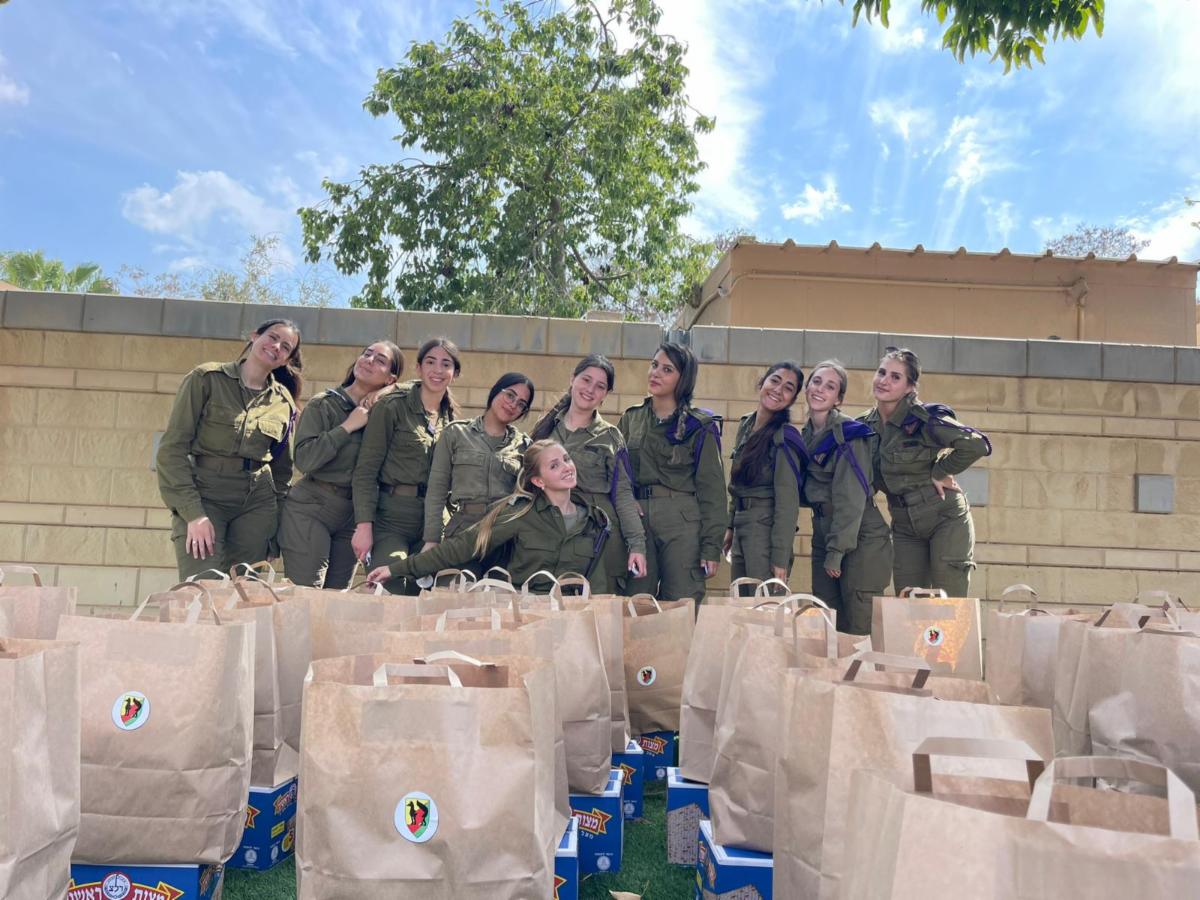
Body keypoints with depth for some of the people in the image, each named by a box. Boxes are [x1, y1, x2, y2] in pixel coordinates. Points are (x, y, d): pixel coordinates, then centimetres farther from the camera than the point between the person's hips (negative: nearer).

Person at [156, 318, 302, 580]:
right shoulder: (206, 378, -1)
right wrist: (193, 513, -14)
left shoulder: (284, 402, 10)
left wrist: (276, 520, 9)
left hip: (257, 503, 3)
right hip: (202, 498, -3)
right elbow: (172, 448, -6)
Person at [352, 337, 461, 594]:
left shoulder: (452, 419, 13)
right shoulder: (393, 406, -3)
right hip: (390, 515, -5)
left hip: (431, 521, 5)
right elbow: (366, 470, -7)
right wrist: (364, 525, -17)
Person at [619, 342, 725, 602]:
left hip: (684, 524, -3)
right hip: (637, 520, 3)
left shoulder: (700, 427, 1)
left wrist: (711, 548, -6)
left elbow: (711, 490, -1)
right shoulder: (630, 420, 12)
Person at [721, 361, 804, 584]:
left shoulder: (785, 436, -13)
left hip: (766, 529, -7)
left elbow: (787, 501, -15)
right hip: (741, 526, 8)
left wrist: (780, 559, -18)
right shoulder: (745, 425, 9)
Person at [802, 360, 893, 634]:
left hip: (861, 538, -7)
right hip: (823, 535, 7)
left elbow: (850, 498, -16)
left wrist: (836, 551, -16)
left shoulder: (849, 434, -11)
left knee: (860, 629, -6)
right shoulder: (806, 436, 12)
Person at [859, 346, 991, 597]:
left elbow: (977, 445, -27)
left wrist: (939, 472, -16)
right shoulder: (865, 425, 2)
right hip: (905, 528, 6)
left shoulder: (923, 418, -17)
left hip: (945, 519, -6)